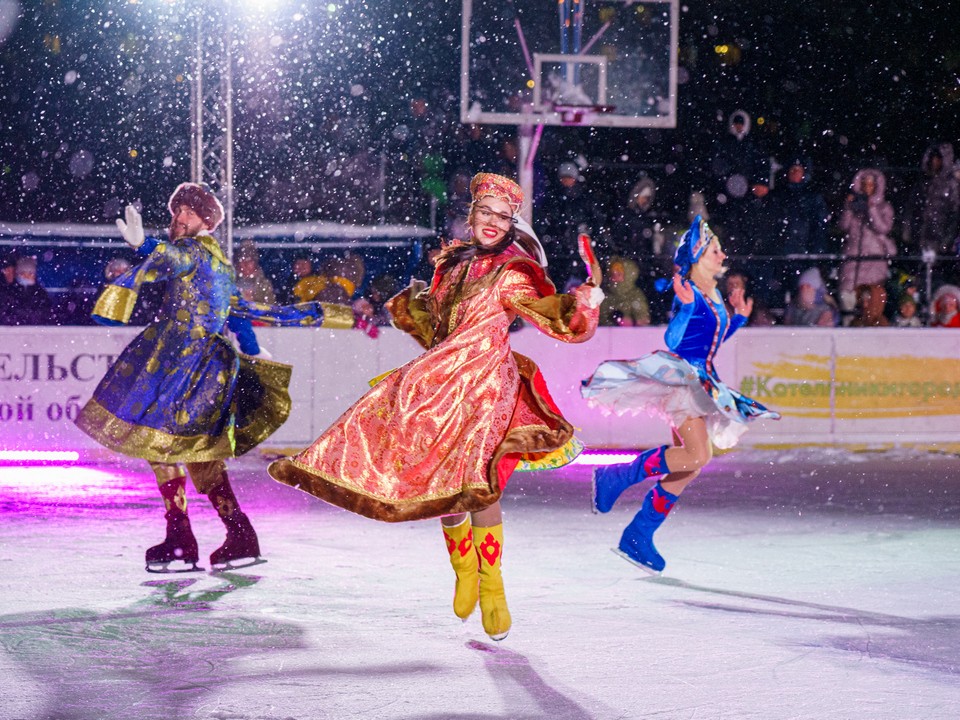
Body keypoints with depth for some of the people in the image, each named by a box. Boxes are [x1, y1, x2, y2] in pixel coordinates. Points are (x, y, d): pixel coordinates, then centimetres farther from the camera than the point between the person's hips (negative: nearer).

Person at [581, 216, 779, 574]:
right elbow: (673, 340, -20)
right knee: (698, 455, -24)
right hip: (679, 377, -10)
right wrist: (685, 307, -30)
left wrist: (738, 317, 22)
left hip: (701, 383, 10)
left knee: (686, 467, 7)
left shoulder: (713, 297, 15)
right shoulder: (688, 293, -11)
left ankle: (638, 537, 13)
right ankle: (617, 477, -11)